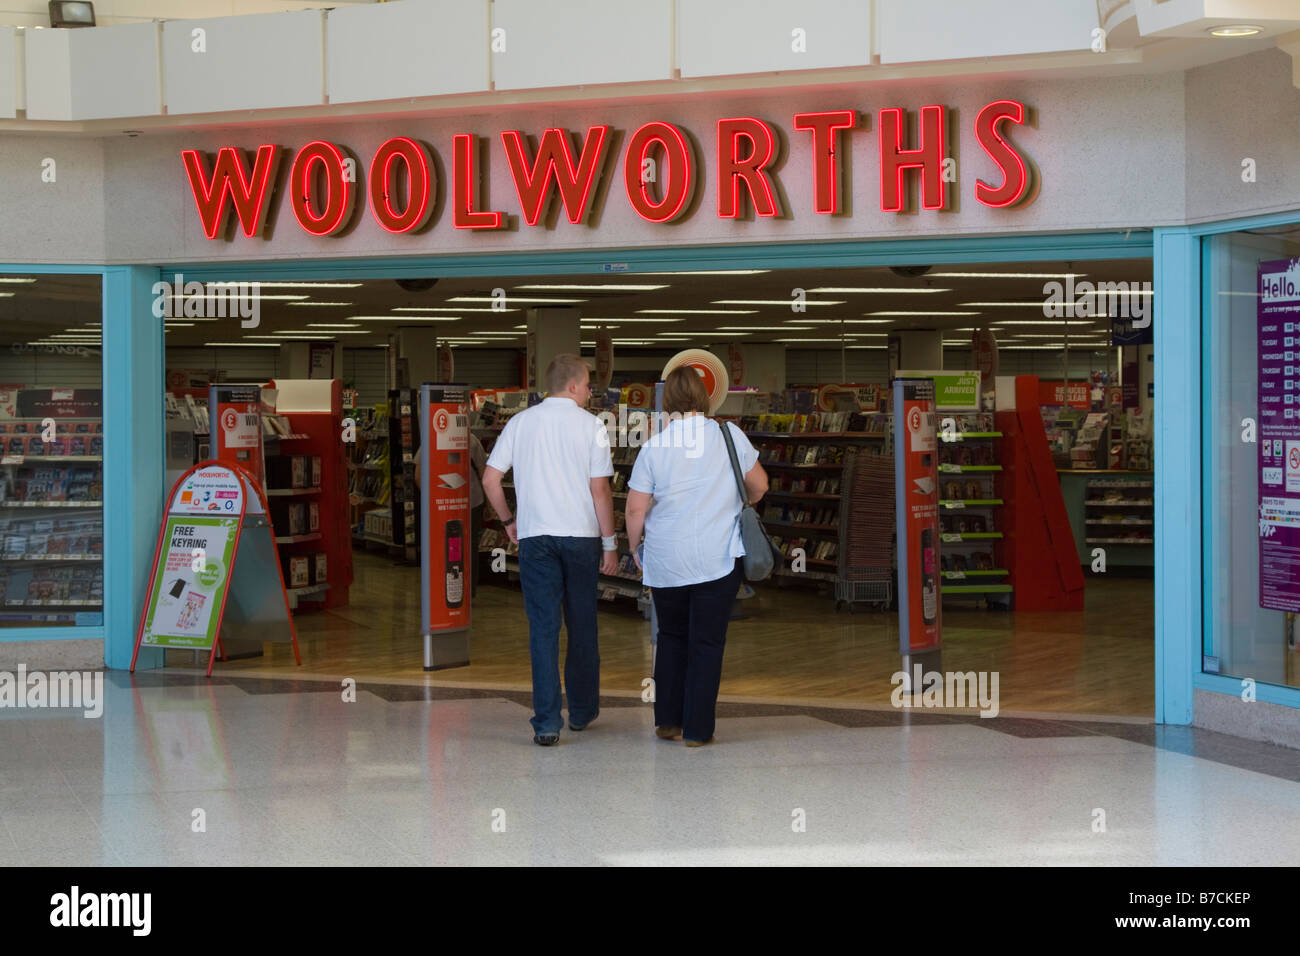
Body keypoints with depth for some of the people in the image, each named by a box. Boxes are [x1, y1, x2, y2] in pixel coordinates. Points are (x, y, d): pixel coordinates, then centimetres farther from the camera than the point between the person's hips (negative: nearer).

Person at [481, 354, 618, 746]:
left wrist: (508, 520, 18)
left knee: (543, 628, 0)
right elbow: (600, 489, -6)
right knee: (582, 626, 13)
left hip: (534, 536, 2)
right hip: (581, 534, -1)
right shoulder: (590, 425, -3)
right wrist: (609, 542, 0)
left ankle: (546, 722, -6)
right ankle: (582, 710, 24)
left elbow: (490, 479, 4)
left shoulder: (520, 423, 6)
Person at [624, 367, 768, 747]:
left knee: (671, 638, 17)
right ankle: (697, 729, 4)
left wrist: (635, 547, 14)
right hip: (718, 559, -1)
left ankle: (667, 720, 18)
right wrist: (741, 504, 31)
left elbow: (635, 509, -3)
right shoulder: (730, 436, -3)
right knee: (707, 643, 4)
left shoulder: (653, 447, -4)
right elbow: (759, 485, 10)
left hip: (665, 562, 1)